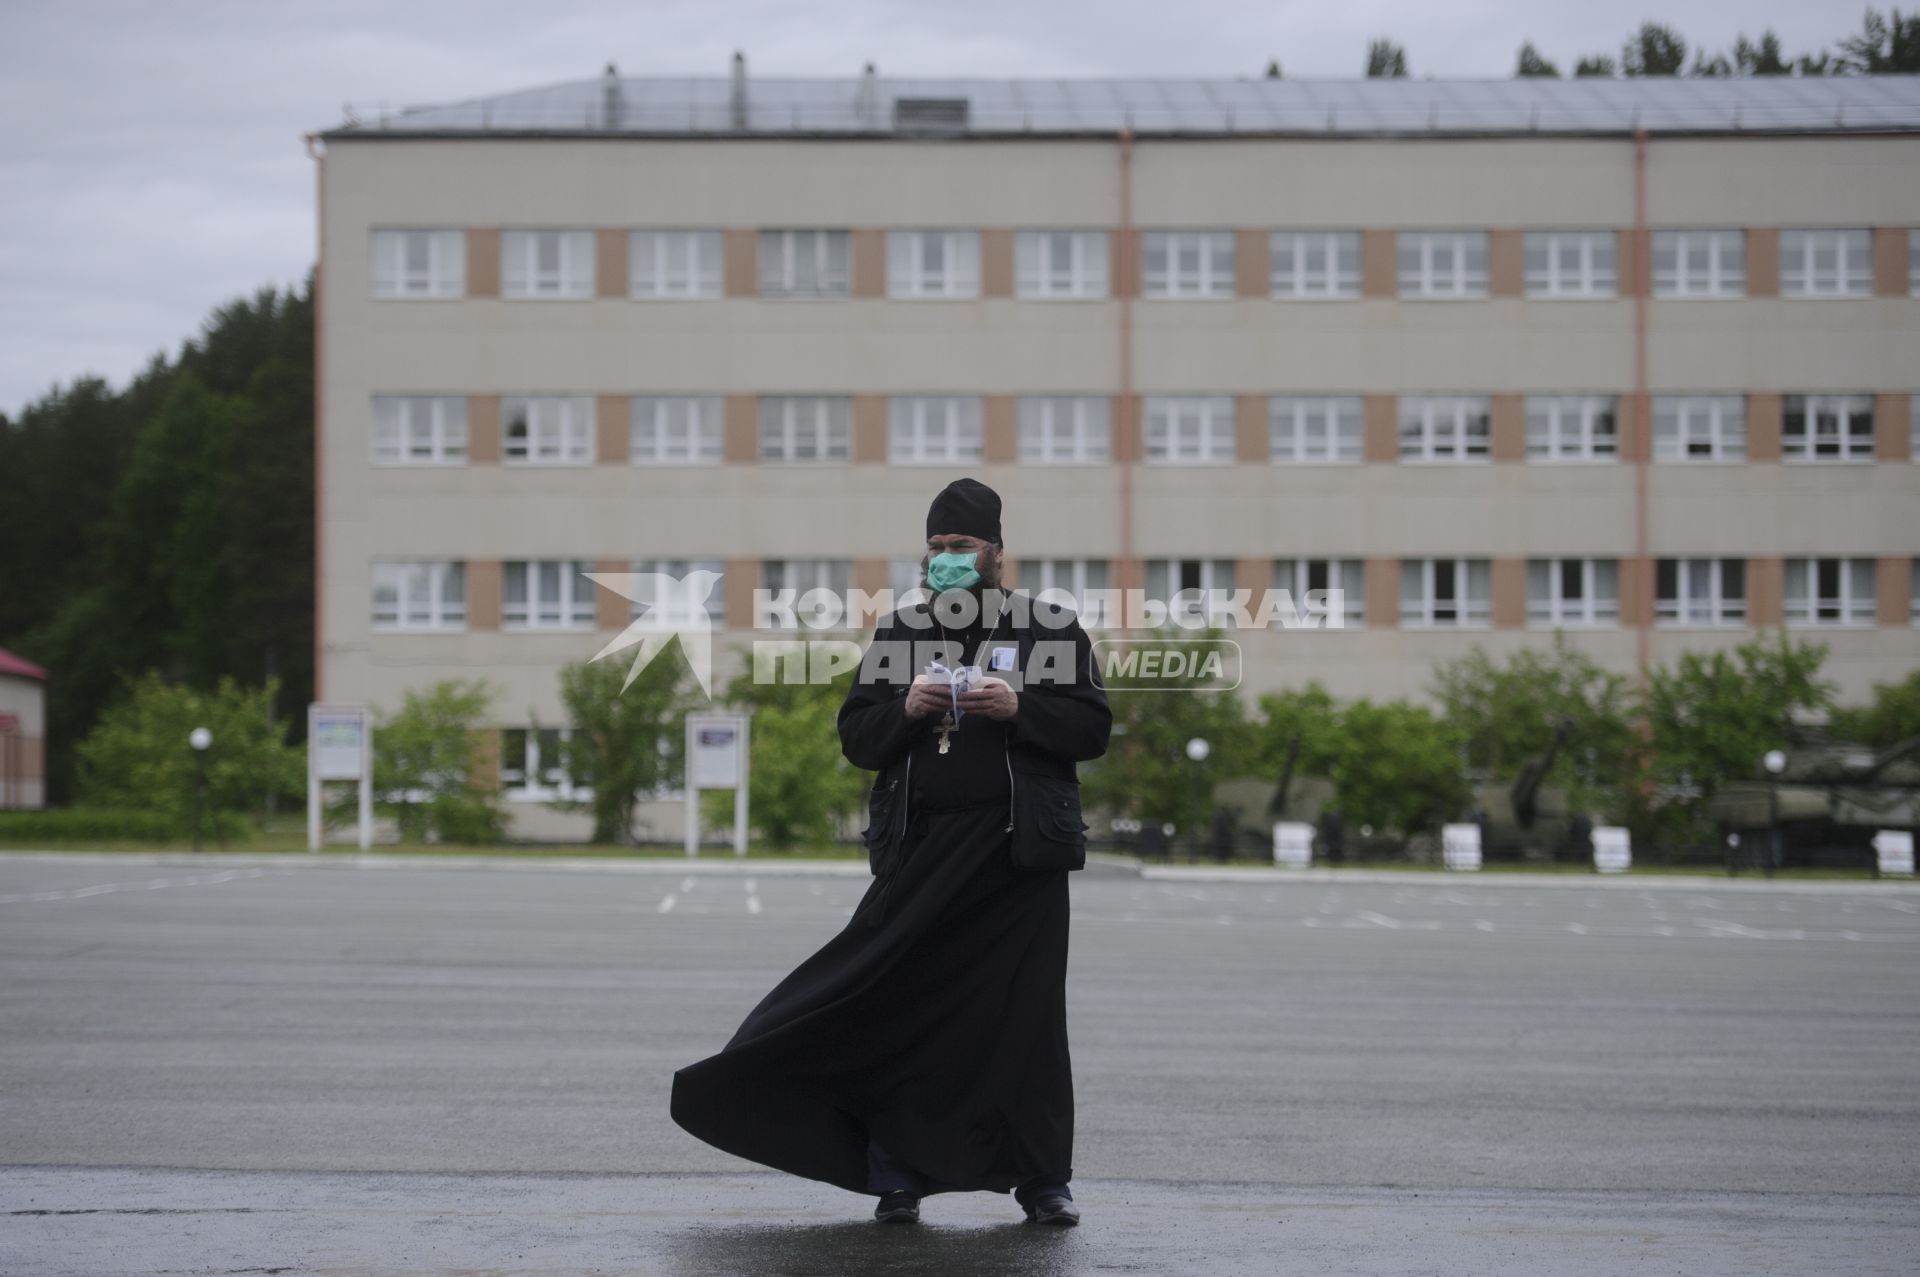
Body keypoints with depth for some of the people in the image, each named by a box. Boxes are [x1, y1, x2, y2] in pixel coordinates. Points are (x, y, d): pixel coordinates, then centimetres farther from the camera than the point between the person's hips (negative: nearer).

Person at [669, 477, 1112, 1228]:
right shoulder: (896, 634, 12)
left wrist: (1020, 708, -15)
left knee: (1027, 1017, 1)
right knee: (900, 1011, -1)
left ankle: (1044, 1180, 9)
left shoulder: (1052, 629, 5)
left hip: (1018, 854, -2)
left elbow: (1091, 728, 0)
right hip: (919, 849, 2)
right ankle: (897, 1179, 6)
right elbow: (855, 737, 9)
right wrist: (905, 710, -10)